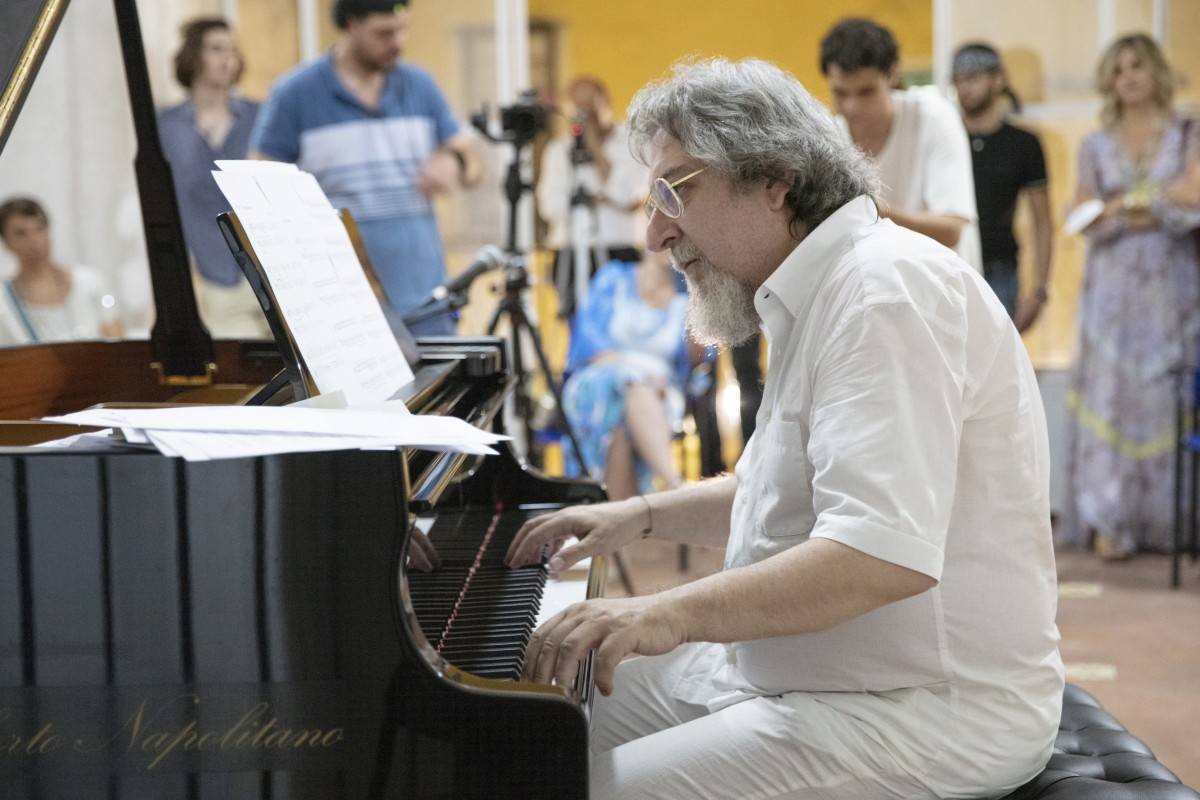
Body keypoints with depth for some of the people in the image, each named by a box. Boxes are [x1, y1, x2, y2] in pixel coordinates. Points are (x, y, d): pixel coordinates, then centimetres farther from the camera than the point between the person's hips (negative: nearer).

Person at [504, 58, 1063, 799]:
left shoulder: (887, 287, -19)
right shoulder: (819, 296, 16)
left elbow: (888, 554, -32)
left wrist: (675, 613, -34)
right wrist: (642, 514, 19)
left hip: (923, 712, -10)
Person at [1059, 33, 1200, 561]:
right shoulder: (1096, 146, 13)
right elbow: (1084, 219, 4)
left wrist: (1127, 204, -8)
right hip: (1113, 286, 1)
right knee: (1110, 394, -7)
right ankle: (1108, 522, -7)